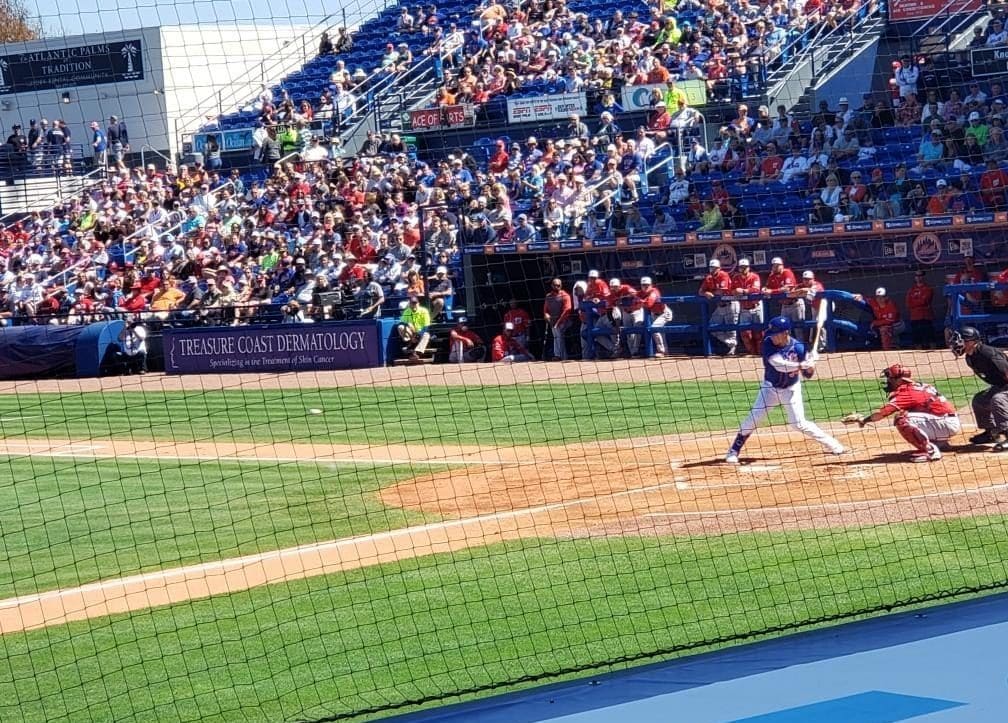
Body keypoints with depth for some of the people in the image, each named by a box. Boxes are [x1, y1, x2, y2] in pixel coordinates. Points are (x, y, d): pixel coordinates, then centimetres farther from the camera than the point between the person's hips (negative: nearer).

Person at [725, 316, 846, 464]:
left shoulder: (798, 347, -19)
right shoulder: (768, 344, -23)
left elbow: (807, 374, -10)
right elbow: (779, 364, -38)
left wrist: (811, 366, -32)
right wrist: (802, 365, -47)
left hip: (791, 389, -1)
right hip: (770, 386, 1)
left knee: (799, 423, -7)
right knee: (753, 419, -5)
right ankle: (734, 451, 8)